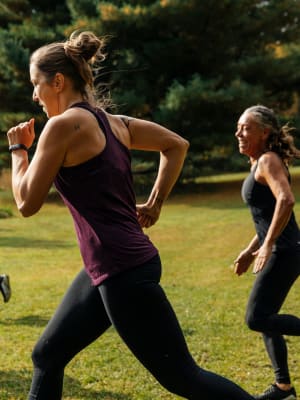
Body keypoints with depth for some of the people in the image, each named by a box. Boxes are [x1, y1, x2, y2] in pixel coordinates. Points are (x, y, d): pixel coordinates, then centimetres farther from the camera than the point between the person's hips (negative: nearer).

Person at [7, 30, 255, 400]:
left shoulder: (64, 124, -13)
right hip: (113, 268, 10)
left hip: (123, 271, -10)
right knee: (47, 356, 18)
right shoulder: (112, 122, 12)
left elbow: (27, 203, -10)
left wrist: (17, 149, 6)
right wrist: (154, 204, 16)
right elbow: (177, 145, 19)